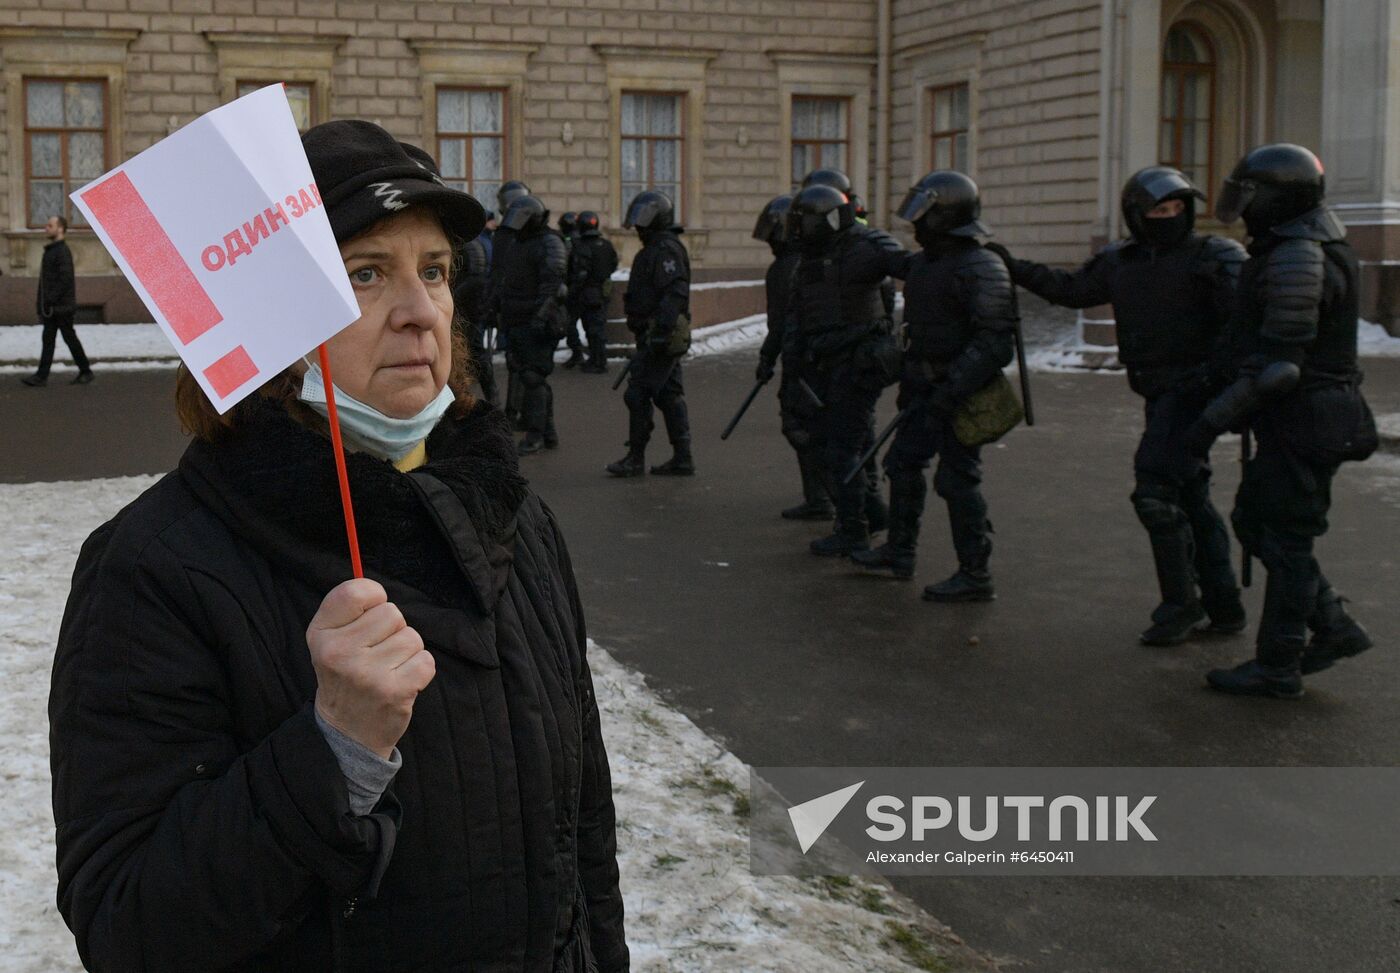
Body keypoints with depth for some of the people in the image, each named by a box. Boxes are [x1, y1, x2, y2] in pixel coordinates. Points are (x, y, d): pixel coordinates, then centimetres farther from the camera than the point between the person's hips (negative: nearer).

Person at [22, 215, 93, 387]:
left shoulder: (63, 252, -14)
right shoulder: (50, 250, 16)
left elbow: (65, 279, -22)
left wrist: (50, 300, -23)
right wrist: (41, 300, 15)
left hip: (61, 306, -9)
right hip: (51, 307, 9)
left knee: (69, 337, 1)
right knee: (47, 340, 5)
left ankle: (86, 371, 13)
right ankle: (41, 376, 3)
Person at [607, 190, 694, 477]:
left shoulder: (665, 251, -14)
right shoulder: (658, 249, 19)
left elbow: (675, 293, -24)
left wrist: (661, 330, -29)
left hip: (658, 337, -10)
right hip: (666, 338, 10)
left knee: (638, 394, -6)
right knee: (669, 395, 10)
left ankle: (635, 458, 0)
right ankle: (682, 458, 12)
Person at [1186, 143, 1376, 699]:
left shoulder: (1298, 259, -20)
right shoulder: (1309, 250, 13)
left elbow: (1278, 361, -25)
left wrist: (1215, 418, -21)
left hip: (1302, 423, -10)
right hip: (1298, 420, 10)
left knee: (1284, 541, -1)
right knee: (1254, 522, 17)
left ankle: (1277, 668, 9)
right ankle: (1334, 628, 21)